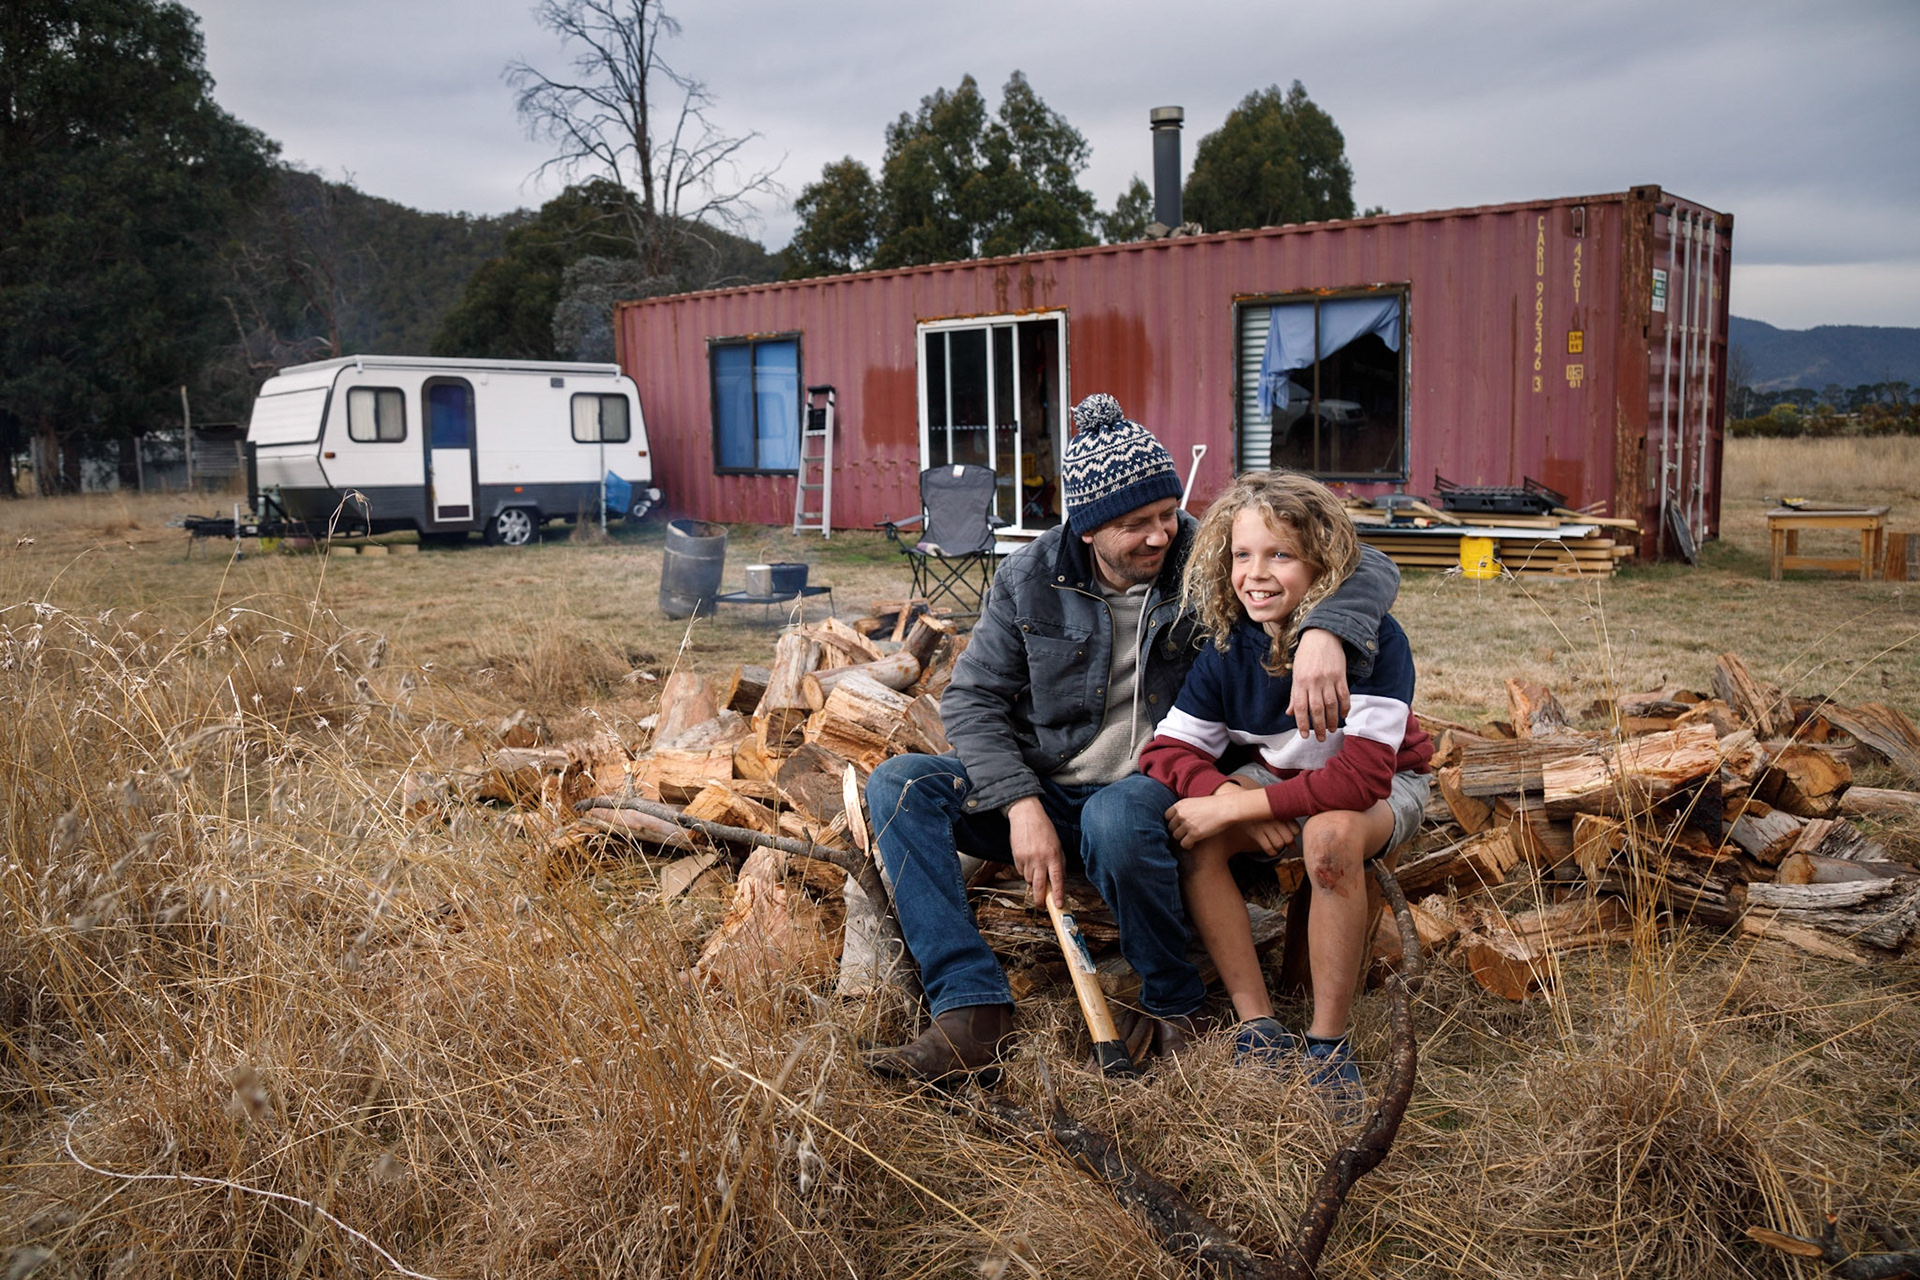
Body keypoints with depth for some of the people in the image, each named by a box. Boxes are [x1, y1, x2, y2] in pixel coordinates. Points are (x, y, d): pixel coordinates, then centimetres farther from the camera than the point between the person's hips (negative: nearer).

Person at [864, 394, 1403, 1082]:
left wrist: (1324, 632, -37)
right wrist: (1022, 803, -19)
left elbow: (1368, 567, -13)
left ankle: (1175, 1003, -11)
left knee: (1116, 817, -39)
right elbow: (972, 697, -3)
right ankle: (972, 1011, -24)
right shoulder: (1031, 578, -3)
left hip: (1156, 786, -3)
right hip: (1042, 788, 4)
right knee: (898, 786, -17)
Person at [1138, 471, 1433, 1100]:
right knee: (1190, 828, -23)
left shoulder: (1374, 637, -28)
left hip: (1384, 786, -4)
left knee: (1331, 834, -38)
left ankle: (1328, 1043, -23)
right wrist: (1229, 795, -33)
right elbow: (1168, 748, -12)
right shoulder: (1229, 646, -13)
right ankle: (1259, 1026, -16)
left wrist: (1237, 807, -36)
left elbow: (1363, 775, -36)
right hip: (1279, 776, 5)